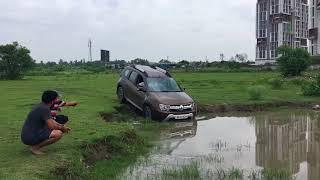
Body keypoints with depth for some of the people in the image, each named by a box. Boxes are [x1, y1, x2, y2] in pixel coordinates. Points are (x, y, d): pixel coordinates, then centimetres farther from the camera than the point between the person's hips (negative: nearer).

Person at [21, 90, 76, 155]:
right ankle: (35, 147, -9)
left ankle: (35, 145, 12)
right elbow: (51, 126, -21)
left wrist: (62, 126, 13)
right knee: (58, 133, -20)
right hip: (31, 138, -10)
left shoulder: (41, 106, 11)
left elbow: (51, 121, 23)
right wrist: (62, 127, -2)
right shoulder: (45, 109, -18)